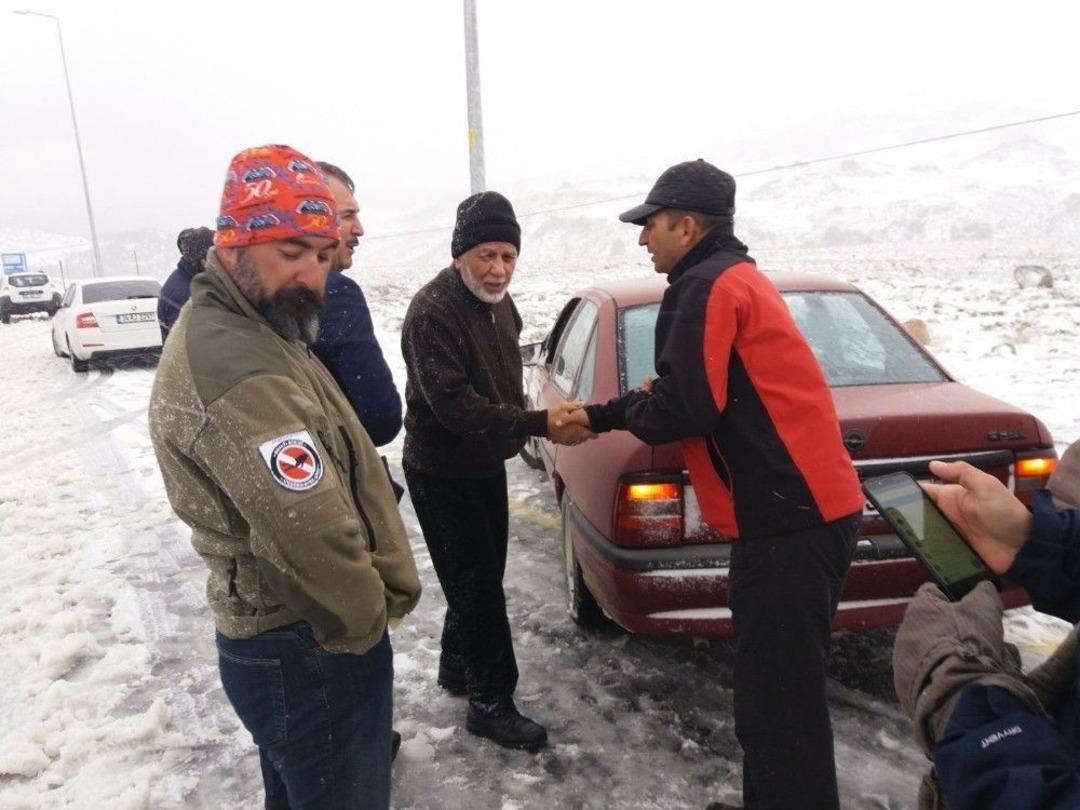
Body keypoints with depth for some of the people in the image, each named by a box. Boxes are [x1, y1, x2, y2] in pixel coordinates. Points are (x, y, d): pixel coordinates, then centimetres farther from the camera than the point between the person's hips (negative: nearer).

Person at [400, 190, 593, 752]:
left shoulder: (498, 302, 5)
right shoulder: (433, 311, -24)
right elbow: (452, 404, -33)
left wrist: (521, 427, 17)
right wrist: (538, 425, -38)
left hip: (486, 467, 9)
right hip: (442, 475, -9)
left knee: (481, 579, 20)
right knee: (477, 588, -1)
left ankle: (457, 668, 40)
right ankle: (491, 702, 16)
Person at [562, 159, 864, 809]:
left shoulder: (706, 287, -11)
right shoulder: (734, 278, 21)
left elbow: (685, 408, -18)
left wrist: (618, 412, 2)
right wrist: (603, 416, 20)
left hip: (787, 517, -11)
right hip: (805, 506, 11)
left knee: (777, 704, -1)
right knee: (779, 689, 21)